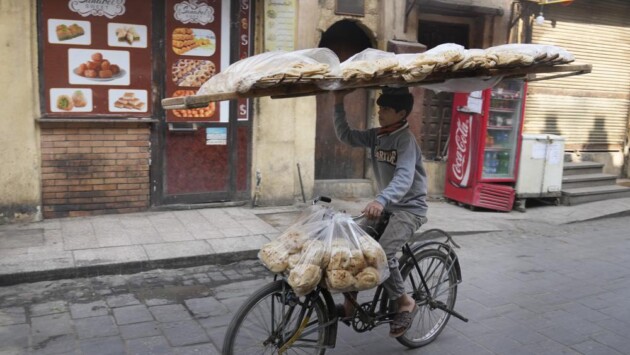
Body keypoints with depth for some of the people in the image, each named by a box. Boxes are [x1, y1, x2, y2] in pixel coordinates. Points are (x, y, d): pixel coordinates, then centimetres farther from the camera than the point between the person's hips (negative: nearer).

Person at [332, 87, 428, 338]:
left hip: (409, 208, -8)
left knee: (382, 253, -25)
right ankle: (350, 302, 11)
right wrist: (338, 104, -5)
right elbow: (345, 136, 7)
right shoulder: (376, 136, 3)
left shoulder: (406, 140, -21)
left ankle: (406, 303, -3)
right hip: (386, 206, 8)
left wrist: (381, 200, -52)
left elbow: (404, 177, -35)